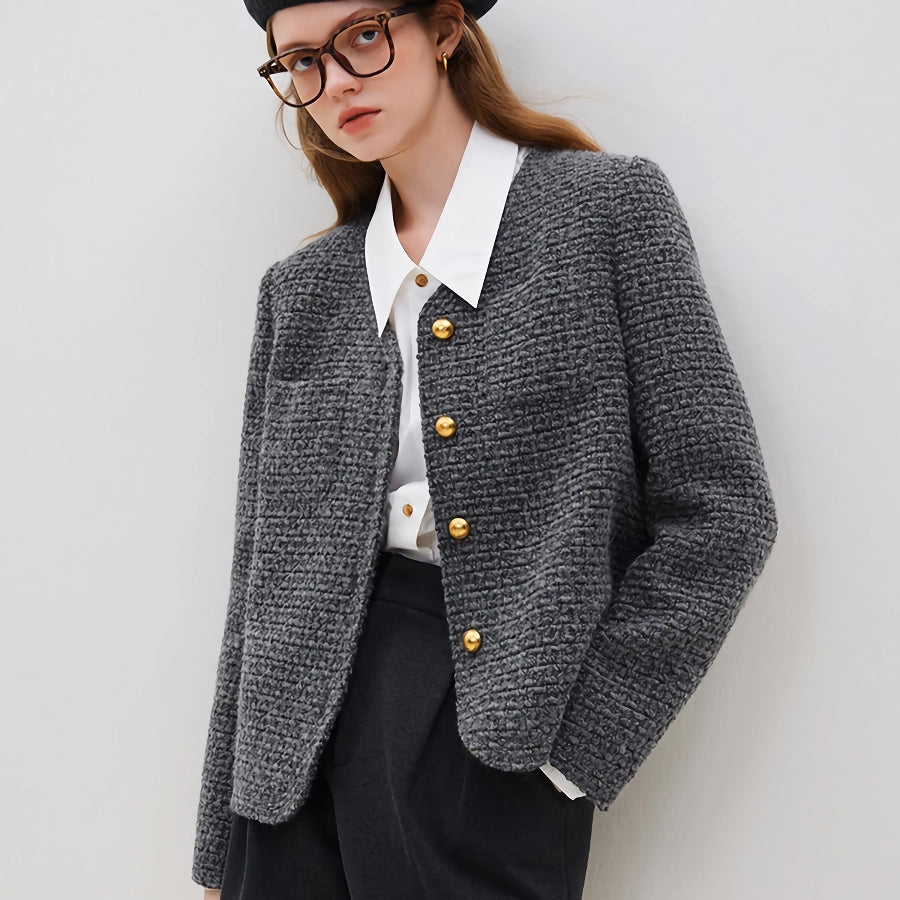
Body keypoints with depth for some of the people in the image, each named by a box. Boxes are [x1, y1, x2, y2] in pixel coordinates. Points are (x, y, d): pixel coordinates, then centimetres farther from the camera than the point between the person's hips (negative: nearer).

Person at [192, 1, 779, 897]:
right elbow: (265, 560, 9)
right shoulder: (300, 287, 8)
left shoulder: (610, 203, -2)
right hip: (305, 729, 4)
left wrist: (570, 738, -10)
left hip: (493, 754, -3)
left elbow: (719, 507, -7)